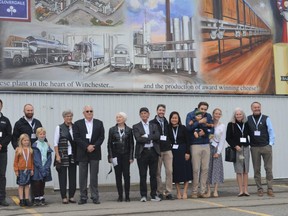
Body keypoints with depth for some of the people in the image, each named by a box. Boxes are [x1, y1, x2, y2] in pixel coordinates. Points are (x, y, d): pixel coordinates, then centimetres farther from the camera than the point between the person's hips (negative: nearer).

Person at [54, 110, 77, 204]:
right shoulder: (59, 127, 1)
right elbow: (55, 143, -1)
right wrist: (57, 155, -9)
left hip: (73, 155, 3)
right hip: (63, 155, -3)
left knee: (73, 176, 5)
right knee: (62, 176, 1)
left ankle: (71, 196, 14)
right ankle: (64, 197, 7)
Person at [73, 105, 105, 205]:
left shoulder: (99, 123, 9)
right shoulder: (77, 124, 5)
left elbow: (101, 137, 3)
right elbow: (76, 138, -4)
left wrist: (94, 146, -10)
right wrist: (86, 147, -13)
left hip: (95, 152, 1)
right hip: (82, 153, 0)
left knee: (94, 176, 2)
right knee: (82, 176, 2)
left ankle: (95, 197, 7)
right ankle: (83, 197, 8)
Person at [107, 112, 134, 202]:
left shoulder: (129, 130, 4)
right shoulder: (112, 130, 5)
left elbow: (131, 144, 3)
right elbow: (109, 144, 5)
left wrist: (131, 157, -2)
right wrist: (110, 156, -2)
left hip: (126, 155, -1)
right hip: (116, 156, 1)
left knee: (126, 175, -3)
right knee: (118, 176, 2)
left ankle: (127, 196, 4)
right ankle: (120, 196, 8)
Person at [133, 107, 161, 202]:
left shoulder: (154, 126, 15)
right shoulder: (136, 127, 6)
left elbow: (157, 136, -2)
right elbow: (138, 139, -9)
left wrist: (146, 136, -10)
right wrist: (151, 138, -7)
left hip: (153, 151, 2)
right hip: (142, 152, -2)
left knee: (153, 174, 4)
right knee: (143, 175, 0)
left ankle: (154, 195, 11)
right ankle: (143, 195, 7)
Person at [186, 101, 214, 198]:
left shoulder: (208, 116, 10)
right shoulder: (190, 115, -1)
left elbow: (212, 130, 6)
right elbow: (188, 127, -16)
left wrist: (205, 132, -12)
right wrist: (200, 122, -16)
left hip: (206, 145, 4)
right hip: (195, 145, -4)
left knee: (205, 169, 4)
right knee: (196, 169, -4)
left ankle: (203, 191, 13)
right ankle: (194, 192, 6)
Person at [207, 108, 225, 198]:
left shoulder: (222, 126, 5)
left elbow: (222, 140, 3)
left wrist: (218, 152, -4)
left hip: (217, 148, 0)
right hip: (208, 147, 0)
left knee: (217, 168, -3)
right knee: (208, 168, -1)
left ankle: (215, 191, 0)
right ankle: (208, 190, 2)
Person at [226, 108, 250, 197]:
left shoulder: (246, 124, 8)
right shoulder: (231, 125, 0)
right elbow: (228, 138, -2)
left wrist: (248, 144, 4)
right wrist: (235, 146, -10)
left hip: (245, 148, 3)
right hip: (236, 149, -3)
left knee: (245, 170, 2)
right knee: (239, 171, -3)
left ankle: (245, 190, 6)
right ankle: (241, 190, 2)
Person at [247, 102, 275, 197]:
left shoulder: (266, 118, 3)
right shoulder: (248, 119, 5)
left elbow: (271, 131, 2)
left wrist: (271, 143, -4)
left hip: (266, 146, -1)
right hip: (254, 147, 1)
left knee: (268, 168, -2)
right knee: (256, 169, 4)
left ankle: (270, 189, 2)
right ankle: (259, 189, 11)